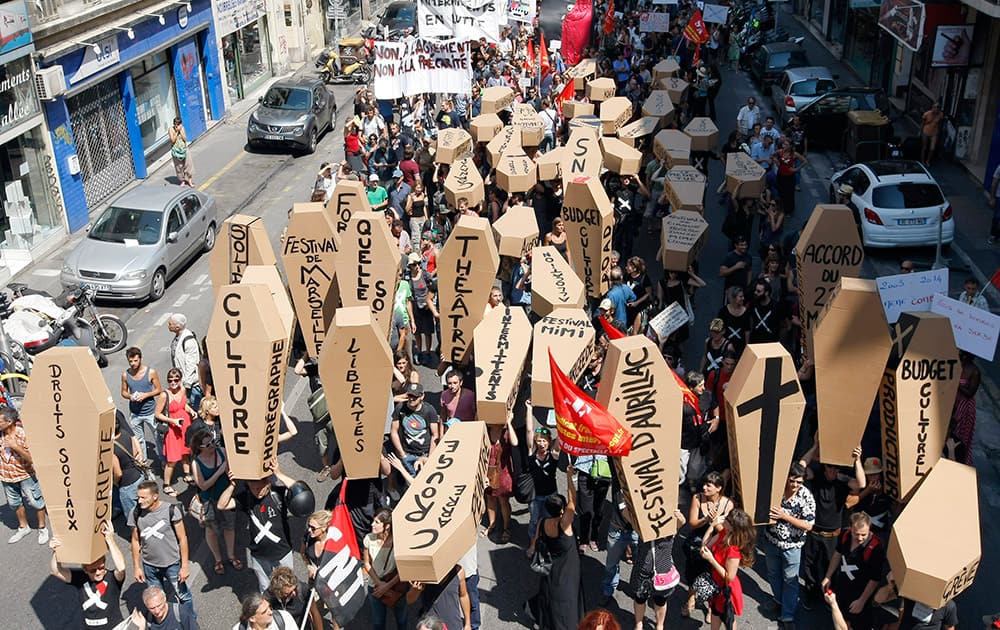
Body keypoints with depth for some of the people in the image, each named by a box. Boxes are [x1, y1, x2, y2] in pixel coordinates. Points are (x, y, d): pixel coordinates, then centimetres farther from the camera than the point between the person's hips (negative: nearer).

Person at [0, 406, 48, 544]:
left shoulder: (23, 434, -22)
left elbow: (31, 459, -24)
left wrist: (15, 446, -31)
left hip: (25, 476, -5)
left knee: (35, 502, 8)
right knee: (15, 503, 20)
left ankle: (42, 528, 26)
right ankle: (23, 527, 40)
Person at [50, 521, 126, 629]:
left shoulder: (112, 578, -17)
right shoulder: (80, 578, -7)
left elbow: (121, 568, -40)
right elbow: (55, 571, -16)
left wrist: (110, 540, -42)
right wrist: (56, 552, -35)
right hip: (89, 626, 4)